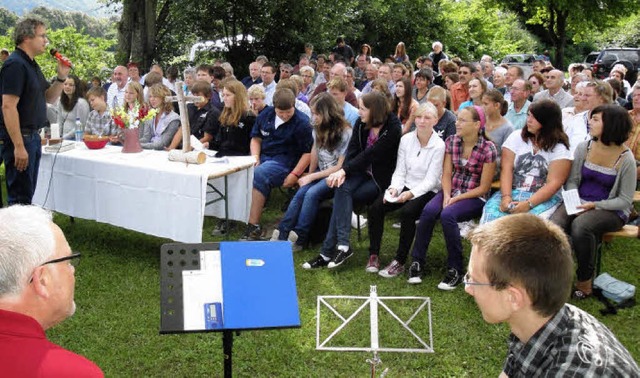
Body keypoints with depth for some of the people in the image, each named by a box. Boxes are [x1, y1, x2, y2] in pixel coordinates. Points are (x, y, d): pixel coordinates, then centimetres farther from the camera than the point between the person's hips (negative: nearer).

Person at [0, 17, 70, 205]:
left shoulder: (32, 65, 14)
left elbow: (49, 98, 21)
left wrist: (61, 77, 3)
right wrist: (18, 146, -25)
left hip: (32, 136, 10)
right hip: (18, 138, -10)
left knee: (28, 193, 15)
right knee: (20, 196, -5)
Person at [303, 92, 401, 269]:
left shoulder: (393, 129, -16)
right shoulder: (361, 124, 3)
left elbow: (370, 154, -22)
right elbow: (352, 150, -5)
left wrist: (344, 170, -26)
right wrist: (342, 173, -23)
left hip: (381, 178, -5)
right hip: (362, 172, 5)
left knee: (341, 194, -24)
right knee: (342, 188, -26)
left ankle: (328, 251, -21)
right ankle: (342, 246, -30)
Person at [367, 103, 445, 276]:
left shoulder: (438, 145, -10)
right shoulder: (406, 139, 3)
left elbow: (430, 180, -13)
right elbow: (400, 171, 4)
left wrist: (411, 193, -27)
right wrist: (394, 188, -15)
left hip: (427, 190, -4)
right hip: (405, 185, 4)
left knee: (407, 212, -34)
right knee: (375, 208, -20)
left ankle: (399, 262, -22)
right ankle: (374, 255, -8)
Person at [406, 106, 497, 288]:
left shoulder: (488, 149, -11)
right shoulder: (451, 141, 4)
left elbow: (483, 188, -10)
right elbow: (446, 174, 5)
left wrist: (456, 199, -16)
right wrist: (447, 195, -13)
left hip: (475, 198, -4)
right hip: (451, 191, 4)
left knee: (447, 215, -33)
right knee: (428, 210, -26)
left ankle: (455, 270, -19)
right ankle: (417, 262, -15)